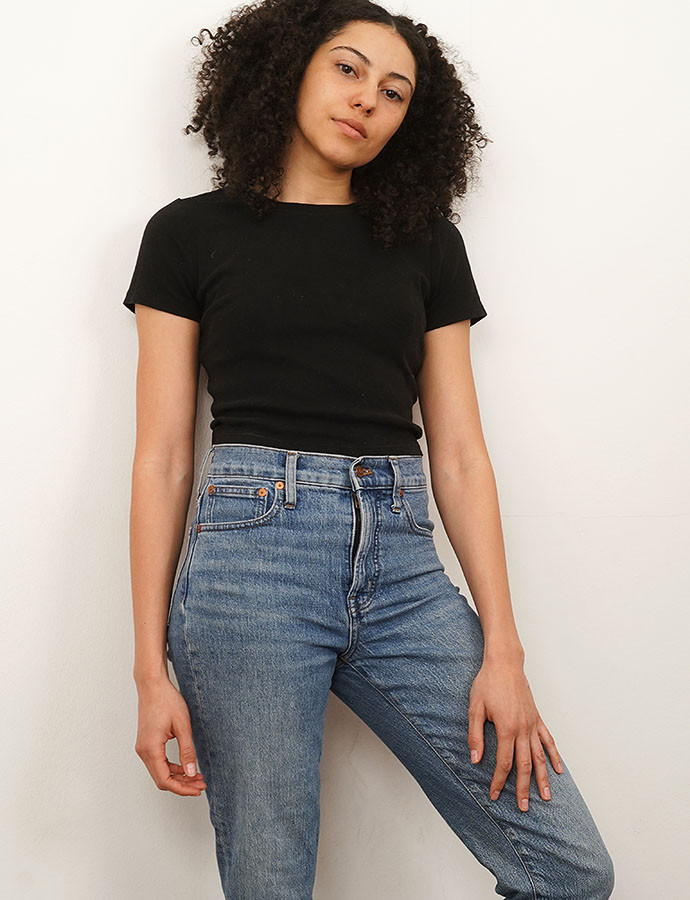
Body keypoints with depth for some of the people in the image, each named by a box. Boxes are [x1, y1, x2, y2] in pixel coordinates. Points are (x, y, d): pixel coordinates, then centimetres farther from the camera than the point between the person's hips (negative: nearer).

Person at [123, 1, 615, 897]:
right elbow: (162, 457, 3)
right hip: (251, 553, -2)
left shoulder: (426, 241, 14)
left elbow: (458, 452, 8)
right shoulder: (191, 233, 8)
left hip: (404, 566, 3)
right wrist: (151, 669, -2)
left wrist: (502, 648, 0)